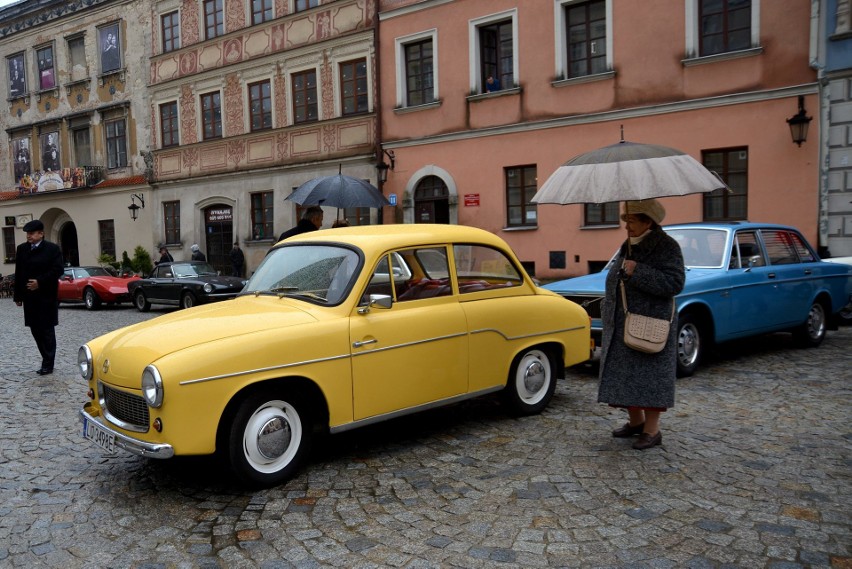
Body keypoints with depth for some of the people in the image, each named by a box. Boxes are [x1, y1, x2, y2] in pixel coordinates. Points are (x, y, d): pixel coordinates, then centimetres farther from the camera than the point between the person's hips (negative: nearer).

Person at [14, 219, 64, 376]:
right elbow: (18, 273, 10)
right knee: (35, 329, 7)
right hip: (29, 297, 5)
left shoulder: (52, 249, -4)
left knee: (47, 330, 1)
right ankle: (47, 360, 17)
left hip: (47, 297, -5)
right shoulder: (22, 249, 10)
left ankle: (48, 364, 7)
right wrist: (18, 296, 7)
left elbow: (58, 270, -10)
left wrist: (39, 282, -18)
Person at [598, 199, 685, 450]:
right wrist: (607, 313, 21)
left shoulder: (667, 246, -10)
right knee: (625, 374, 12)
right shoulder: (628, 247, 12)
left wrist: (638, 272, -25)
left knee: (649, 375, -2)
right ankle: (636, 421, 26)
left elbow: (674, 283, -20)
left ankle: (652, 430, 8)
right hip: (621, 327, 8)